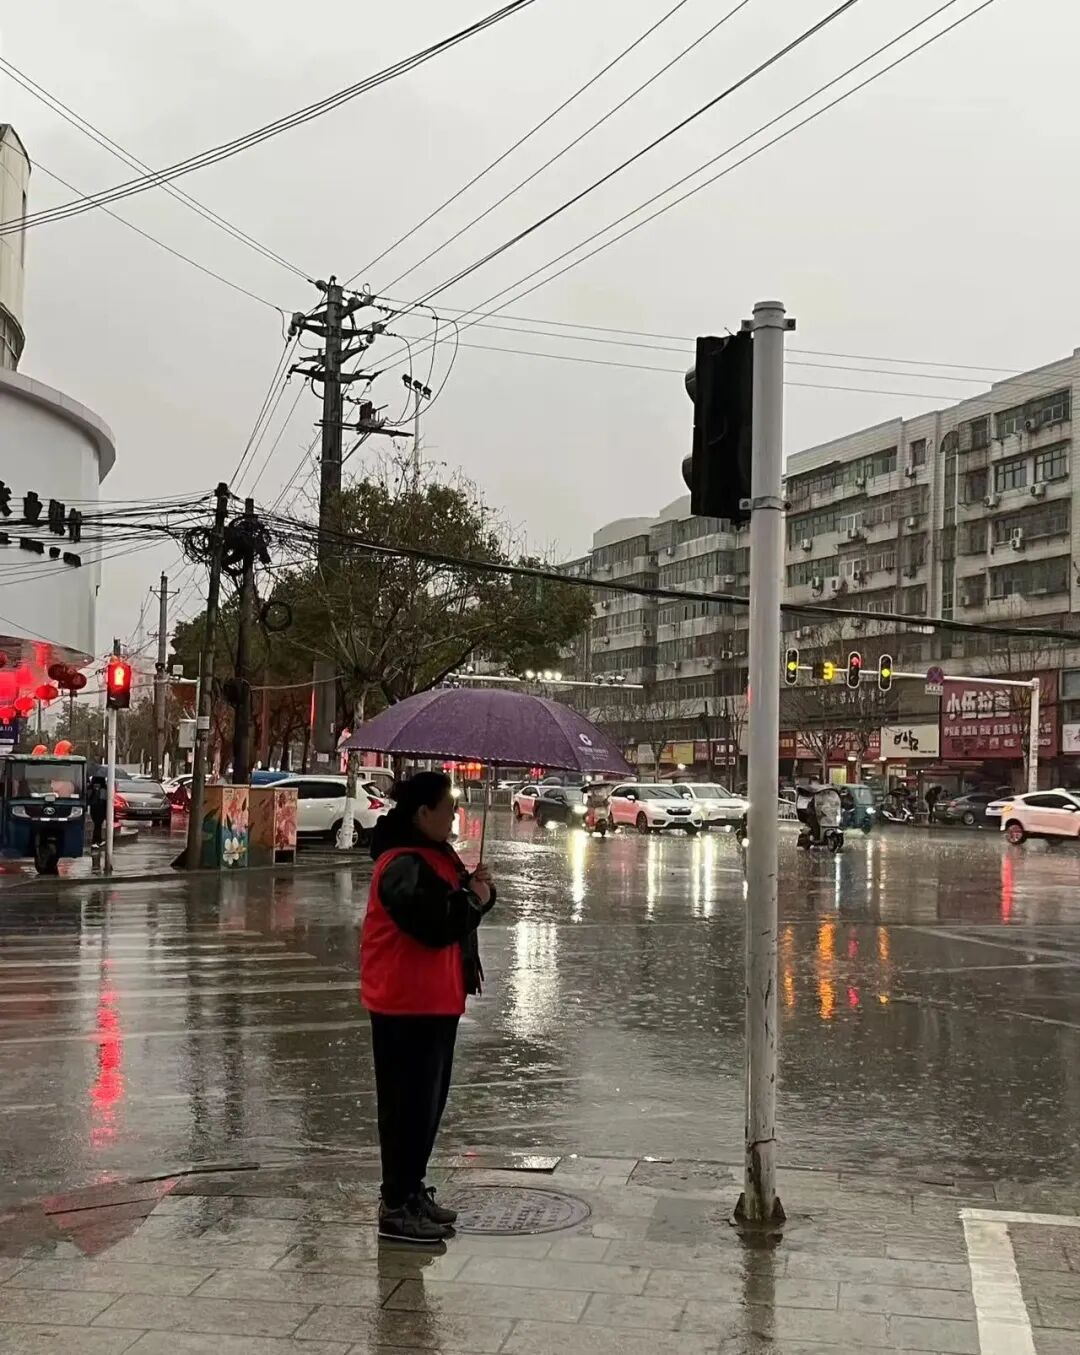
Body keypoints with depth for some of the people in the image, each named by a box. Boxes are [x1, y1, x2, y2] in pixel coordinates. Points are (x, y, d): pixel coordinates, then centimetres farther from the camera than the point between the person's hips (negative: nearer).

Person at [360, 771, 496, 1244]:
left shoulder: (435, 856, 13)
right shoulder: (404, 866, -20)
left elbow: (455, 913, 17)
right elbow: (436, 927, -28)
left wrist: (475, 891, -3)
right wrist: (473, 898, -13)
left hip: (435, 1001, 10)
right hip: (408, 1005, -10)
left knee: (428, 1101, 17)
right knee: (410, 1104, -4)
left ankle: (412, 1190, 29)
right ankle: (396, 1208, 4)